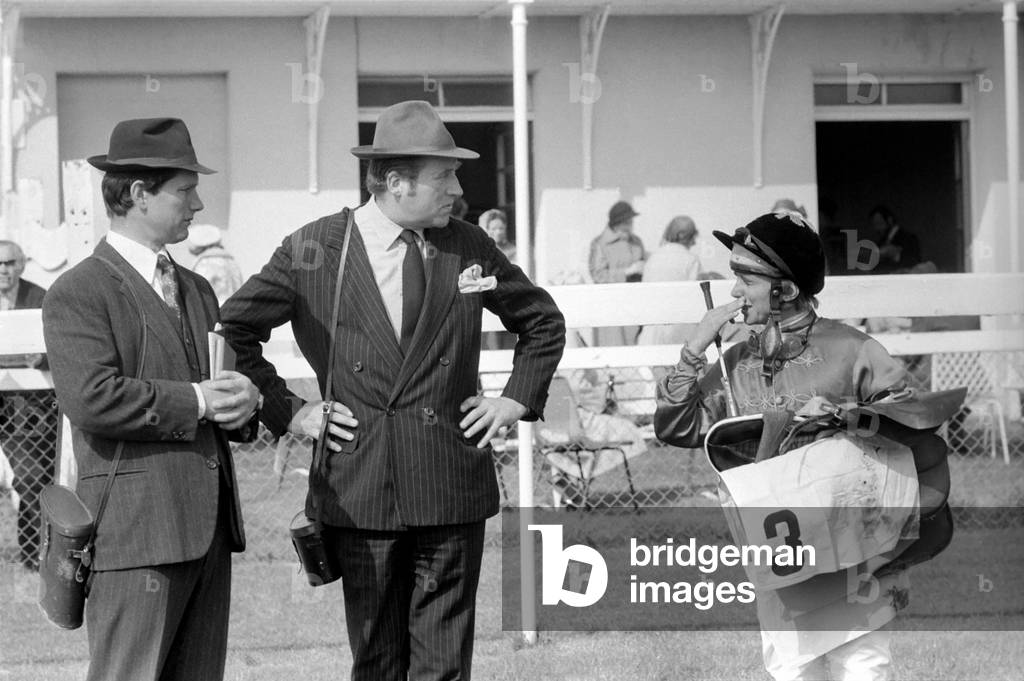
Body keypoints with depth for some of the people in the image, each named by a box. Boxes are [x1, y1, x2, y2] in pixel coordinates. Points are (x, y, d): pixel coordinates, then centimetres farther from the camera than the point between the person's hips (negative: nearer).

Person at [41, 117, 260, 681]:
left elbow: (229, 378, 24)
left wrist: (242, 403, -1)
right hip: (135, 529, -8)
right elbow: (91, 399, -19)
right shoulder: (79, 293, -6)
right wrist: (193, 401, -14)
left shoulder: (195, 290, 21)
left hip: (209, 526, 8)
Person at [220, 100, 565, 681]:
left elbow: (543, 321, 20)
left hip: (452, 489, 2)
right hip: (358, 492, -1)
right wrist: (287, 411, 0)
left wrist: (516, 400, 10)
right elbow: (233, 328, 4)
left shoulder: (468, 247, 6)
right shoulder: (314, 250, -2)